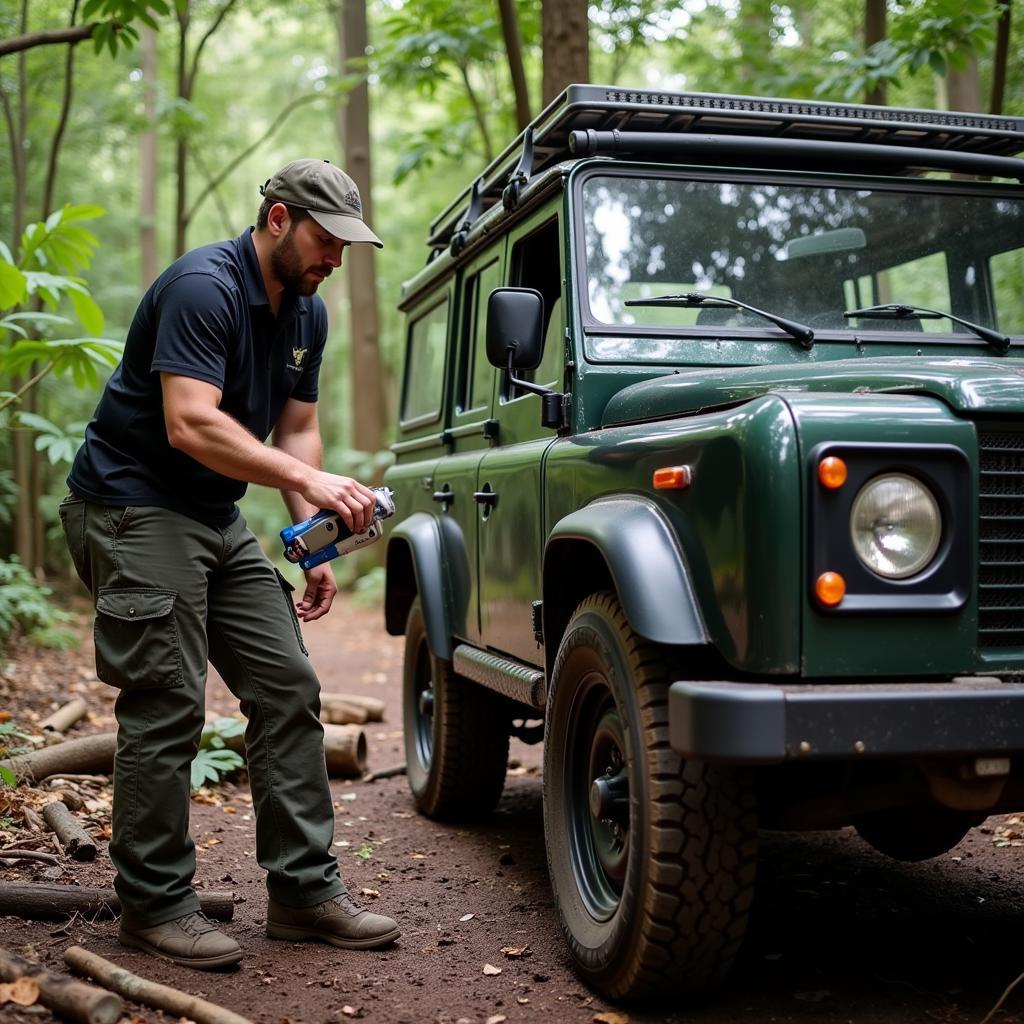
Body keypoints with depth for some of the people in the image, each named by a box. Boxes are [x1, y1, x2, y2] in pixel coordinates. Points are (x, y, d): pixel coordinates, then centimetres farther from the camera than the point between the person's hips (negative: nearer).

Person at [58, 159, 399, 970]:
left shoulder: (308, 312, 8)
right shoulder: (203, 288, -19)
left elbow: (296, 429, 11)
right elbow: (190, 424, -30)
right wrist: (307, 482, -32)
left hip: (220, 519, 9)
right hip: (134, 507, -9)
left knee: (288, 690, 4)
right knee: (167, 706, -8)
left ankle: (305, 889, 12)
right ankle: (155, 905, 7)